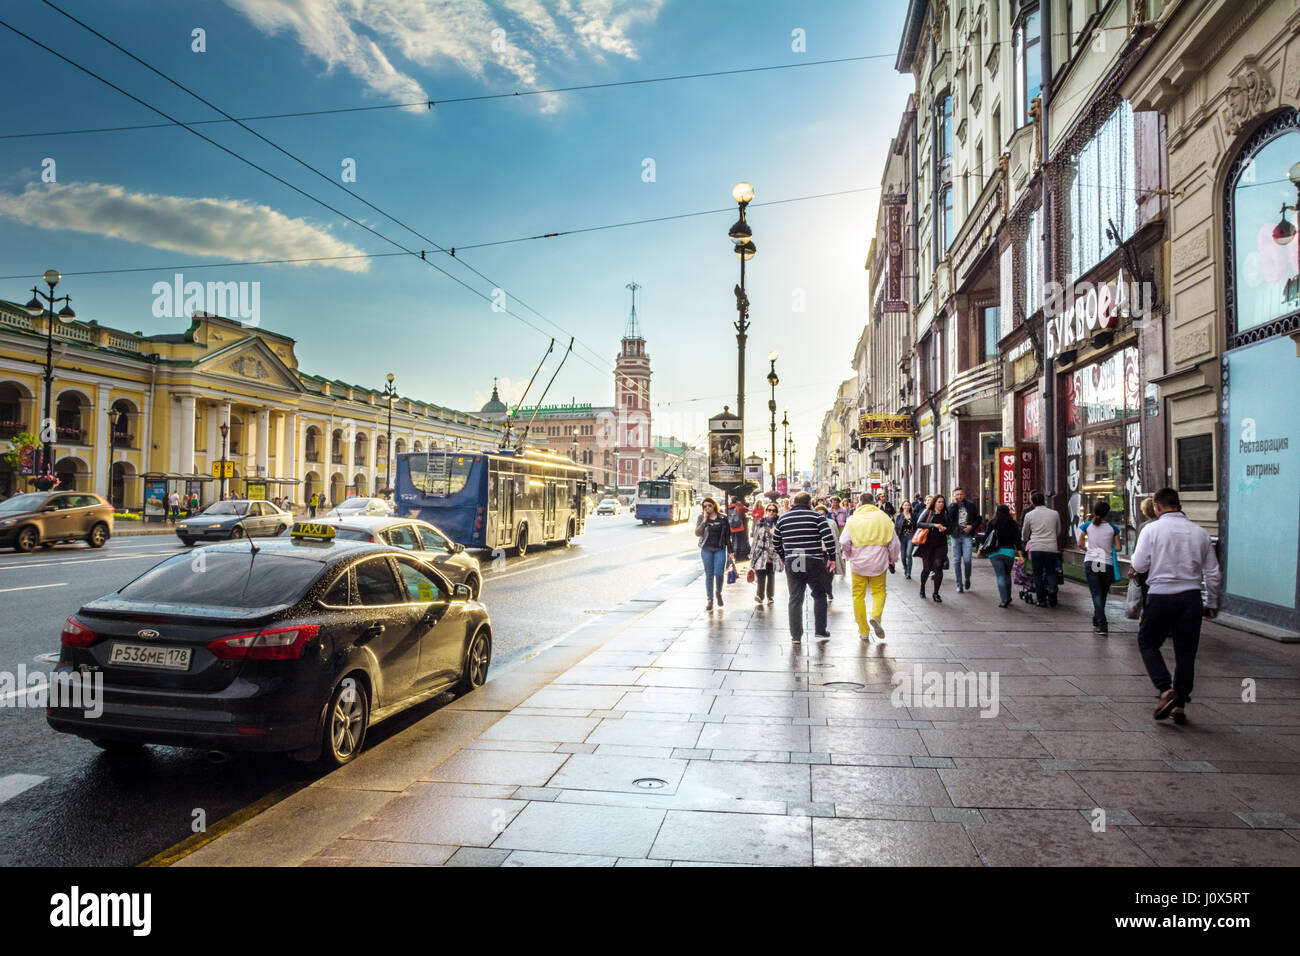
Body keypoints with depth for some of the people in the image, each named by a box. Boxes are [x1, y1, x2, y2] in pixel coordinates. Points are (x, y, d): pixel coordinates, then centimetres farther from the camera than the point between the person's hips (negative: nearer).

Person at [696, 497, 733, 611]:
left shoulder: (722, 519, 3)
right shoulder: (701, 518, 3)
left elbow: (727, 535, 7)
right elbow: (697, 533, -8)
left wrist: (730, 550, 5)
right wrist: (704, 520, -15)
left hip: (720, 549, 0)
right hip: (706, 549, 1)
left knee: (719, 573, -10)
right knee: (709, 575, 3)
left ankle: (719, 593, 20)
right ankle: (710, 600, 10)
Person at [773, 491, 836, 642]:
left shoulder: (783, 518, 8)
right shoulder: (816, 516, -4)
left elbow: (776, 541, 16)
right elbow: (829, 538, -12)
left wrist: (783, 556, 30)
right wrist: (831, 555, 3)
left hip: (791, 563, 3)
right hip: (814, 562, -3)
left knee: (795, 599, 9)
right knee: (819, 596, 14)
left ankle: (796, 635, 11)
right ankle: (820, 631, 15)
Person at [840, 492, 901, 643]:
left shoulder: (853, 520, -2)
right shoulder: (884, 518, 3)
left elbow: (844, 542, -6)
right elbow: (894, 543, 5)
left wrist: (848, 556, 13)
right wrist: (892, 560, 19)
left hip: (858, 563, -1)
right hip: (878, 562, 1)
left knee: (858, 595, 7)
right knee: (879, 591, 15)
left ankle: (864, 632, 9)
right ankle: (876, 616, -14)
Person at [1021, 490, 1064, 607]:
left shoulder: (1029, 515, 2)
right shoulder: (1054, 513, 3)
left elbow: (1024, 533, 16)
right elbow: (1058, 531, 17)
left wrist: (1027, 542, 37)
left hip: (1036, 548, -1)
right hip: (1052, 548, 1)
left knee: (1038, 574, 7)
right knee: (1051, 571, 14)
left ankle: (1041, 600, 7)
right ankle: (1052, 588, -15)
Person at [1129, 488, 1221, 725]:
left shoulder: (1152, 530, -6)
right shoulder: (1199, 532, 6)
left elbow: (1139, 566, -8)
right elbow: (1213, 573, 10)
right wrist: (1212, 604, 20)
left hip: (1160, 596, -3)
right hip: (1191, 597, 4)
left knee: (1147, 643, 12)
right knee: (1186, 652, 10)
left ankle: (1166, 690, -7)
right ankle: (1180, 705, 13)